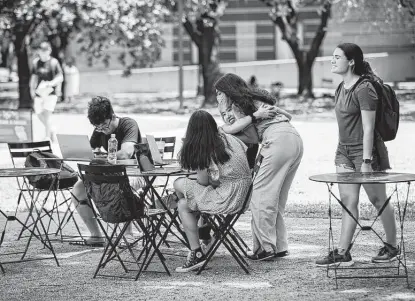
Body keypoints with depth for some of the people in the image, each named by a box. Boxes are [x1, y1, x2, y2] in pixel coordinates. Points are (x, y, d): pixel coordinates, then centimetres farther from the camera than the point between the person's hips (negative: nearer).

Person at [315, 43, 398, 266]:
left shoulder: (364, 89, -17)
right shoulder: (342, 87, 9)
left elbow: (368, 128, -19)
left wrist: (366, 161, -22)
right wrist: (341, 153, 15)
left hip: (364, 150, -8)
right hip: (344, 150, 8)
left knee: (378, 200, 5)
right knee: (347, 201, 4)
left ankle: (392, 246, 19)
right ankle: (342, 253, 3)